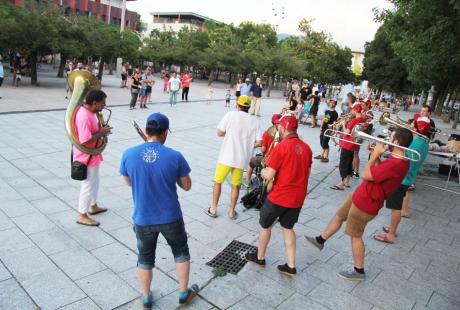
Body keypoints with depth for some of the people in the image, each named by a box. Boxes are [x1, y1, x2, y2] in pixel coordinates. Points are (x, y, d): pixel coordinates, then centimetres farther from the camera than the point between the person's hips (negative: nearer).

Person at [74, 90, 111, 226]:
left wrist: (101, 130, 1)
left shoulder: (88, 111, 4)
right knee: (88, 185, 3)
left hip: (92, 155, 10)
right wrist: (101, 133, -21)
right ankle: (82, 216, 17)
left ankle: (93, 206, 42)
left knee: (94, 182, 24)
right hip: (87, 157, -10)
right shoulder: (84, 116, -28)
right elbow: (85, 140, -32)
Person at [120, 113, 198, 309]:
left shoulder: (128, 155, -12)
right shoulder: (175, 156, -16)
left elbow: (128, 182, 6)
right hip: (171, 217, -1)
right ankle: (184, 294, 38)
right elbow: (186, 186, -4)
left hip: (142, 219, 1)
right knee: (181, 253, 23)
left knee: (145, 259, 22)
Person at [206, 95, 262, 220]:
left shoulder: (231, 114, -5)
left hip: (226, 156, -2)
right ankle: (232, 212, 23)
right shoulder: (253, 122, 3)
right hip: (241, 158, 2)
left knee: (218, 182, 15)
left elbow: (220, 133, -5)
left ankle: (213, 209, 23)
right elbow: (258, 142, -3)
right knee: (236, 185, 16)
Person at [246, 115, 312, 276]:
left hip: (279, 196, -6)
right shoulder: (306, 147, 2)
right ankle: (291, 266, 23)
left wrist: (263, 171, 2)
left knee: (265, 225, 16)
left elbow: (269, 175, -18)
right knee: (288, 228, 20)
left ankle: (260, 257, 34)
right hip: (298, 197, 6)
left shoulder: (281, 147, -18)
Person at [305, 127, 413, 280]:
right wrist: (378, 155, -3)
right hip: (361, 195, 10)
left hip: (365, 203, -10)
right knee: (339, 216, 23)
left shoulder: (395, 164, -32)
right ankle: (320, 240, 43)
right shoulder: (399, 160, 0)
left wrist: (375, 155, -17)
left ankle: (359, 271, 26)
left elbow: (366, 175, -27)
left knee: (355, 235, 8)